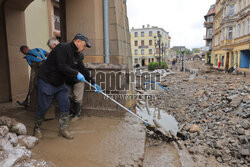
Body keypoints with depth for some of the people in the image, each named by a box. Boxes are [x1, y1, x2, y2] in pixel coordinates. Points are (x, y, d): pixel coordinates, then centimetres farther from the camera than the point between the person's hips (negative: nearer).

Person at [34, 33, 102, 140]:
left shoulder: (76, 55, 7)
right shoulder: (62, 47, -19)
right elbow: (61, 66, -28)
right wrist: (76, 74, -22)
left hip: (60, 83, 8)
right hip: (46, 81, -8)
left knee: (65, 105, 3)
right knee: (43, 107, 2)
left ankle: (63, 129, 16)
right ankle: (36, 129, 26)